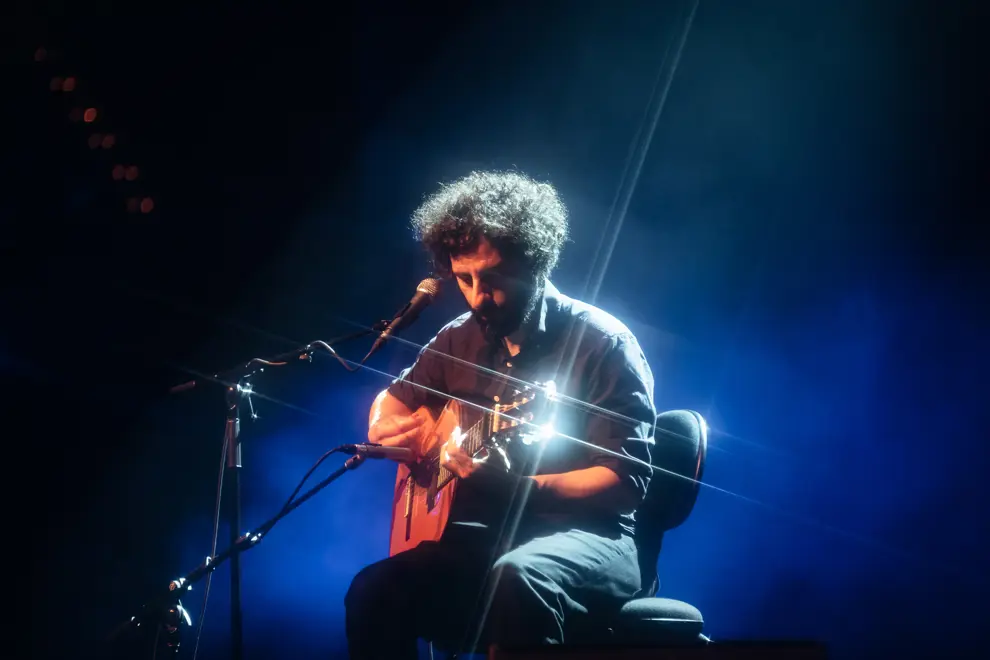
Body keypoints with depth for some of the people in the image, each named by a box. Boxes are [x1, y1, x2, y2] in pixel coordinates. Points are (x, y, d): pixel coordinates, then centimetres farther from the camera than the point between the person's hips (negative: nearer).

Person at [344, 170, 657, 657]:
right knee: (373, 593, -21)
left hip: (585, 537, -5)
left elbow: (626, 482, -15)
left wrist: (512, 487, -29)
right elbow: (393, 398, 26)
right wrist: (384, 429, 0)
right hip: (481, 539, 5)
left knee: (516, 579, -38)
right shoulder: (460, 339, 9)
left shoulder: (603, 344, -10)